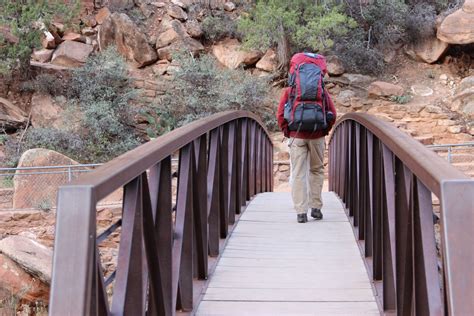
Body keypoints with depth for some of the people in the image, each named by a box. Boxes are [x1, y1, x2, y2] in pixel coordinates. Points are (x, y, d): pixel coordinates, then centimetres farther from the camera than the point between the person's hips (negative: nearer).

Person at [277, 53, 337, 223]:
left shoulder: (289, 91, 7)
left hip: (297, 137, -1)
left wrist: (287, 132, 10)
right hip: (317, 137, 1)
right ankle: (316, 207, 16)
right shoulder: (322, 91, 10)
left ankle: (301, 212, -3)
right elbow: (332, 115, 5)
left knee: (298, 173, 1)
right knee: (316, 171, 16)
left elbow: (280, 115, -1)